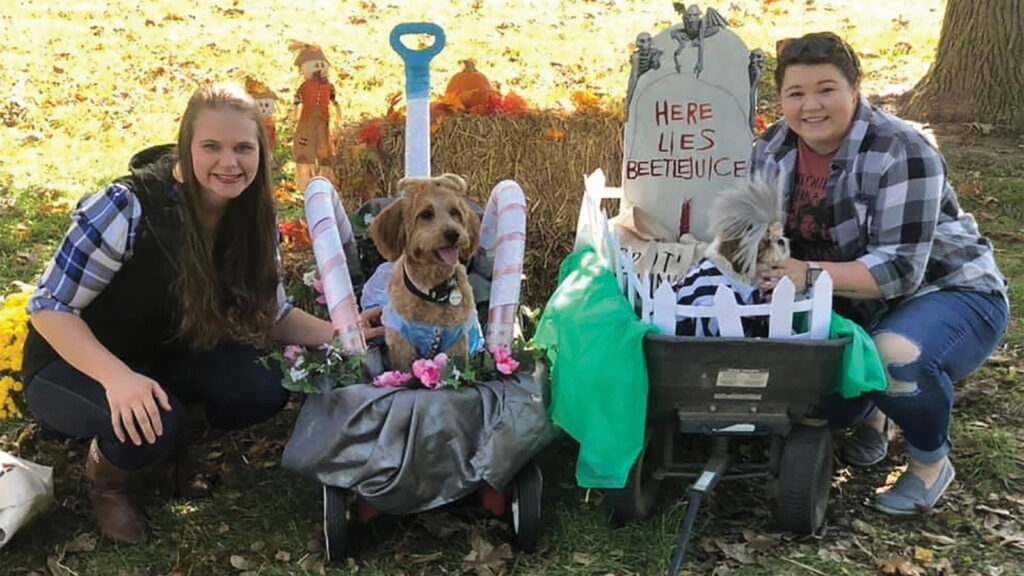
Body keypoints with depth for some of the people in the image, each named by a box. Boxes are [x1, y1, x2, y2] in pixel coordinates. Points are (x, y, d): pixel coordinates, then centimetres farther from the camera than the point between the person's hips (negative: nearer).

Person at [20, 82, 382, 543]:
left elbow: (271, 314, -1)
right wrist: (118, 377, -40)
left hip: (166, 356, 5)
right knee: (153, 422, -34)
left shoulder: (253, 218, -12)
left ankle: (170, 445, 10)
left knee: (263, 391, -20)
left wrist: (336, 334, -21)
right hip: (77, 365, -5)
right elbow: (49, 305, -24)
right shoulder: (129, 207, -30)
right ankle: (104, 478, 2)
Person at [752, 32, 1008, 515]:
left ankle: (931, 462, -5)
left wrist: (811, 273, -41)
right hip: (854, 306, 6)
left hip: (946, 292, -6)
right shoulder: (772, 150, -4)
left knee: (898, 357, -38)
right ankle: (870, 412, 20)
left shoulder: (900, 153, -24)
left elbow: (901, 268, -29)